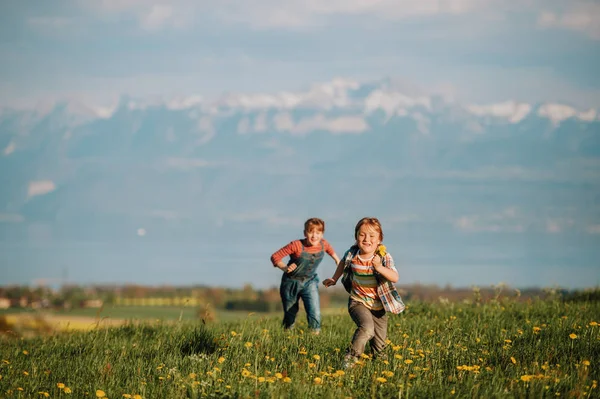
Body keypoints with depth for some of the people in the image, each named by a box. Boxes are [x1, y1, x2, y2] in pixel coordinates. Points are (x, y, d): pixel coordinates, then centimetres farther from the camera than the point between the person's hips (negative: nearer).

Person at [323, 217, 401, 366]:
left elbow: (395, 278, -32)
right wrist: (334, 279, 20)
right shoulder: (352, 253, -11)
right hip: (358, 302, -1)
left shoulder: (384, 257, -17)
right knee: (367, 328, -30)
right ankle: (351, 357, -18)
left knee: (379, 345, 8)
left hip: (378, 305, 1)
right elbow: (343, 263, 14)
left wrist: (380, 268, -46)